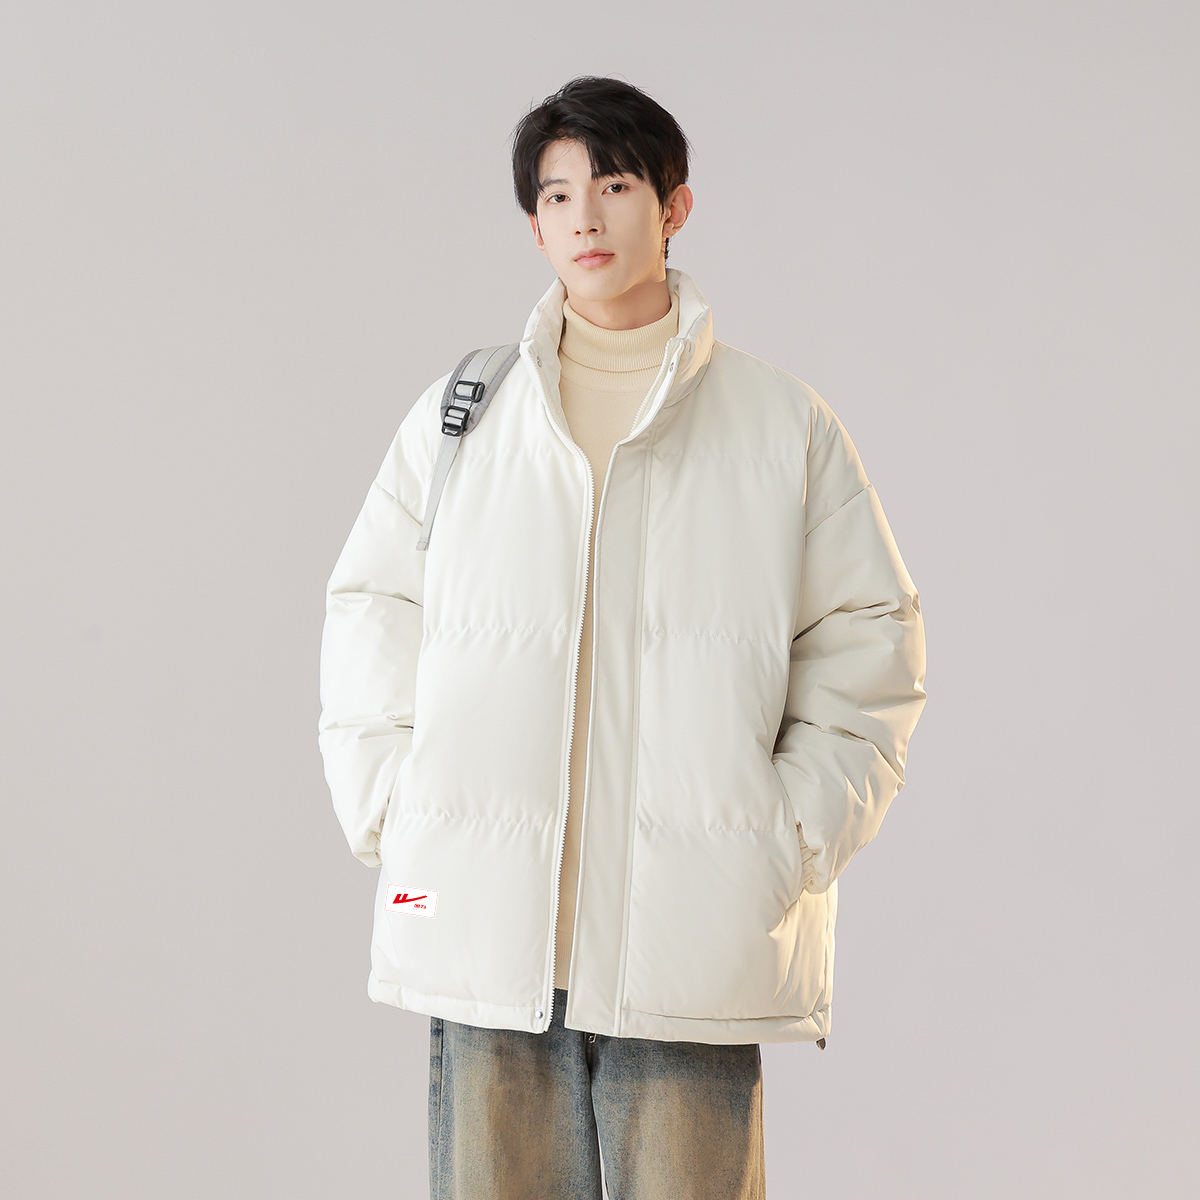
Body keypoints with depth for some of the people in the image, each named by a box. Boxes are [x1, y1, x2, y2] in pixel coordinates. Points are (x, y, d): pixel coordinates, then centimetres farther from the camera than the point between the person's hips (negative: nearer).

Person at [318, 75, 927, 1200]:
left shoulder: (786, 424, 8)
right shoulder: (454, 416, 12)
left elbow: (868, 641, 8)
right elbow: (369, 618, 14)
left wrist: (797, 840, -2)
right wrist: (391, 820, 2)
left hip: (694, 943, -1)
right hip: (485, 927, 1)